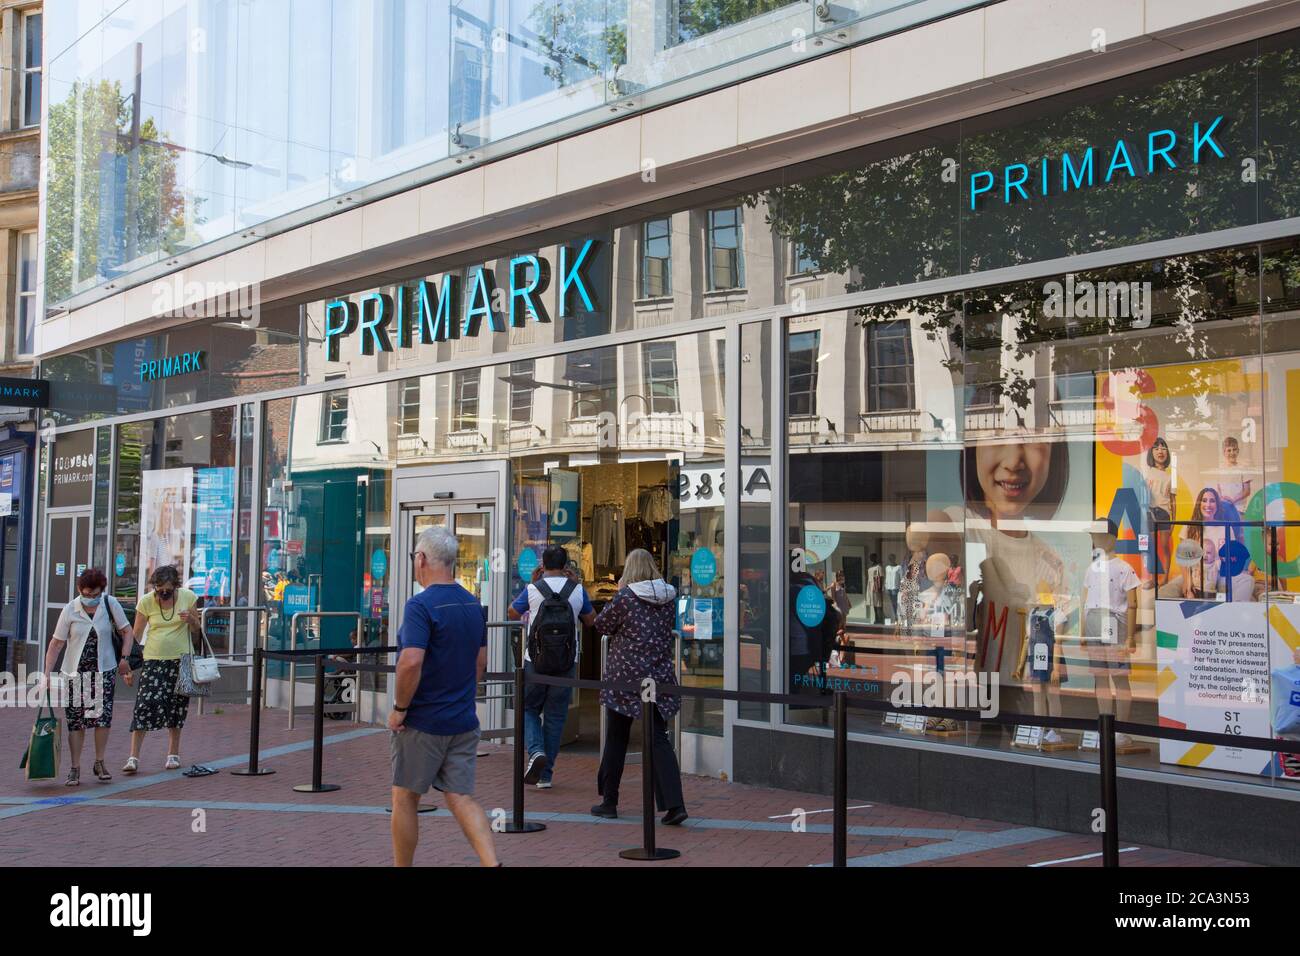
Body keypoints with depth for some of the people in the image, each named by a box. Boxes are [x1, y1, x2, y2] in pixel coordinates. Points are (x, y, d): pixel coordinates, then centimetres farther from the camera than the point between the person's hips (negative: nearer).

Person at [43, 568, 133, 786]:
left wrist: (124, 658, -7)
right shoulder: (70, 610, -6)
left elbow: (126, 631, 3)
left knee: (103, 716, -3)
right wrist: (47, 673, -9)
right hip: (75, 672, 0)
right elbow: (56, 644, -4)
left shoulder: (110, 604, -4)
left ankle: (99, 763, 13)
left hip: (104, 670, 0)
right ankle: (75, 768, 10)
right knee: (76, 720, 1)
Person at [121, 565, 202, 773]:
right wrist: (125, 657, -11)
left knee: (176, 707, 7)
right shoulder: (146, 602, -6)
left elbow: (196, 630, 8)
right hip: (153, 660, -1)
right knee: (145, 704, -12)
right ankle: (133, 757, -8)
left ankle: (173, 754, 21)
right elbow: (135, 633, 0)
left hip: (181, 660, 1)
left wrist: (191, 619, -13)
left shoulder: (188, 597, -3)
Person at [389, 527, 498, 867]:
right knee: (462, 798, 7)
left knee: (405, 799, 11)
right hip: (463, 721, 6)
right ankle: (492, 863, -10)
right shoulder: (473, 604, 8)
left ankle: (402, 866, 22)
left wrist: (399, 708, -16)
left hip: (422, 723, -6)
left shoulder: (421, 605, -17)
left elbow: (411, 662, -27)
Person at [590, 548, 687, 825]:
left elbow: (602, 625, 0)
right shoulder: (668, 598, 4)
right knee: (658, 740, 3)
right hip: (659, 678, 4)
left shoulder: (624, 598, -11)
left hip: (625, 678, -4)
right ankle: (674, 804, -10)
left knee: (616, 740, 10)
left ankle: (609, 802, 20)